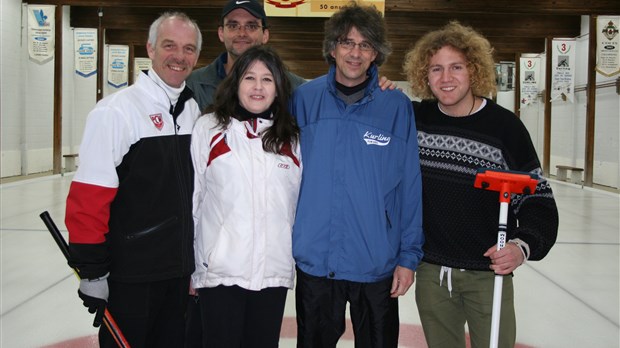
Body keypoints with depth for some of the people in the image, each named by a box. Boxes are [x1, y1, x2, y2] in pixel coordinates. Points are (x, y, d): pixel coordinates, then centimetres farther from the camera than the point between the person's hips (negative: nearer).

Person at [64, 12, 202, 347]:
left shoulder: (196, 111, 7)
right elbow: (88, 197, -16)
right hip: (129, 274, -6)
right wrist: (91, 269, -16)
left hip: (179, 269, 6)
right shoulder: (115, 110, -13)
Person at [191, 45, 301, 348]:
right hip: (219, 270, -2)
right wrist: (187, 265, 3)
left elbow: (304, 200, 12)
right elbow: (192, 198, 1)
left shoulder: (292, 137, 8)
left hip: (273, 271, 3)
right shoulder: (208, 128, 0)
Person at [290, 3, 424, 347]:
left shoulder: (397, 106, -6)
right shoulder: (304, 98, -3)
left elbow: (410, 188, -4)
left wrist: (409, 256, -4)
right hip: (314, 260, 1)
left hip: (378, 265, -1)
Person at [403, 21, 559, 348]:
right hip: (431, 272, 3)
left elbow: (537, 197, -6)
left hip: (488, 274, -3)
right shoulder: (415, 118, 0)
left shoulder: (504, 125, -9)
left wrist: (522, 245, -24)